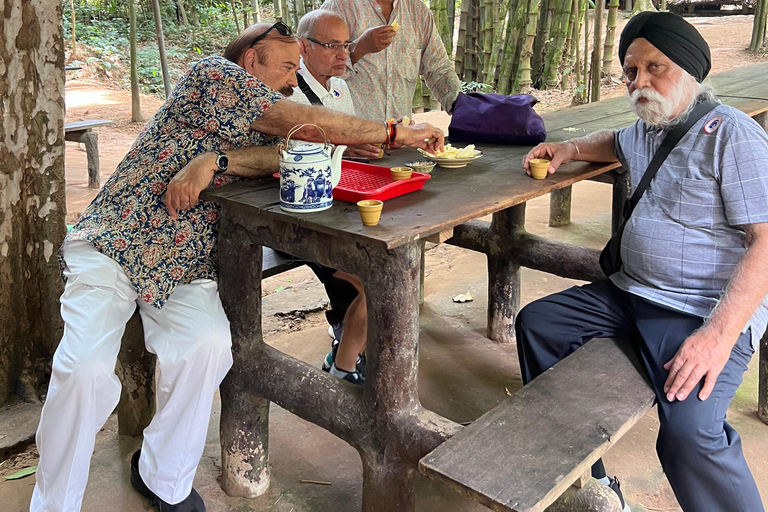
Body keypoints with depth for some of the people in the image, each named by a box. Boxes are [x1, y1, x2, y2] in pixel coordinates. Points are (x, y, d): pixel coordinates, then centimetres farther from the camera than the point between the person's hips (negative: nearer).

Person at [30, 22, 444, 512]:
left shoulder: (263, 125, 17)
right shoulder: (214, 74, -4)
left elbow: (282, 157, -8)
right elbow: (304, 123, -14)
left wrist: (214, 160, -24)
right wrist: (397, 133, -10)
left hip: (185, 266, 5)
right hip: (114, 243, -5)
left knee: (207, 348, -25)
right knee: (86, 369, -25)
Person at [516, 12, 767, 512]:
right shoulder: (647, 130, 14)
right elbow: (614, 142, 41)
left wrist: (719, 334, -29)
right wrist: (569, 148, 18)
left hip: (706, 312, -9)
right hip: (630, 295, 9)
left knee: (688, 432, -32)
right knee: (535, 323, 7)